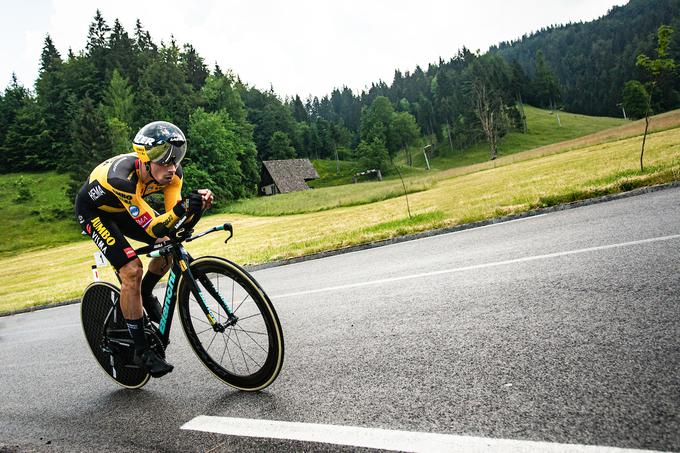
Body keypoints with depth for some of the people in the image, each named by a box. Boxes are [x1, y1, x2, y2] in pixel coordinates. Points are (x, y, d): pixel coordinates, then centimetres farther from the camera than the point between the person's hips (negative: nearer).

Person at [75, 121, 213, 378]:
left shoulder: (171, 172, -24)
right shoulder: (122, 177, -41)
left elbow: (174, 218, -25)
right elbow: (153, 228, -40)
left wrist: (196, 204, -44)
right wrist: (183, 208, -57)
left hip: (125, 207, 6)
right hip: (94, 210, -6)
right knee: (132, 270, -20)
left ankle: (145, 295, 19)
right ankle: (142, 351, -8)